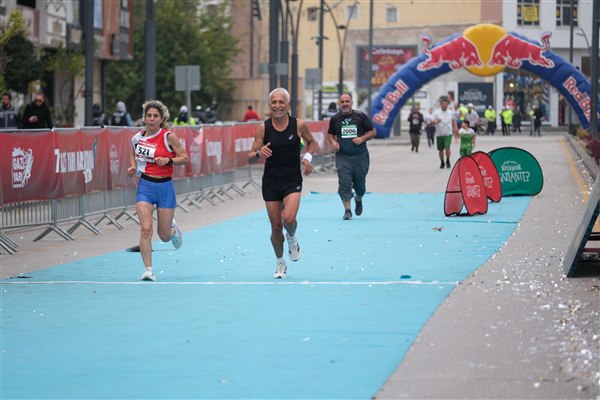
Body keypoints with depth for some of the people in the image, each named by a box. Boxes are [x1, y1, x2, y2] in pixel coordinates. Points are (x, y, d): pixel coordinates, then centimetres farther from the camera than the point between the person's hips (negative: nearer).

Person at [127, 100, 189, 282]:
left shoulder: (169, 137, -8)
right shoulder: (138, 137, 2)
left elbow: (184, 157, -2)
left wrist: (168, 161, -19)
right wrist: (133, 166, 1)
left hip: (165, 186, -1)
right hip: (145, 186, 1)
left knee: (164, 236, 8)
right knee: (146, 228, -18)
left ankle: (173, 229, 46)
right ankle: (148, 269, -12)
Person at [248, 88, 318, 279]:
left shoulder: (299, 125, -5)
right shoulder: (263, 128, -4)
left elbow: (312, 142, 14)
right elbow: (250, 159, -2)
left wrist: (308, 156, -5)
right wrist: (259, 153, -25)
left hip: (292, 180, -1)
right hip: (271, 182, 1)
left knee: (289, 218, -23)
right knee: (276, 226, 5)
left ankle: (292, 239, 12)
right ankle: (280, 263, 27)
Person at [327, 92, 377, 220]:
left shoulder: (360, 116, 0)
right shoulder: (335, 119, 5)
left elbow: (372, 132, 4)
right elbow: (330, 134, 18)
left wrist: (362, 138, -13)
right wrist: (333, 142, -3)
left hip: (360, 156, 0)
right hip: (342, 157, 0)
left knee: (360, 184, 9)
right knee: (344, 183, -13)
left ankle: (358, 200, 41)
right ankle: (347, 210, -10)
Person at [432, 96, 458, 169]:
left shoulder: (450, 112, 6)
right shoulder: (436, 113, -3)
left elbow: (453, 120, 22)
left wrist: (455, 128, 10)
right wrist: (436, 122, -28)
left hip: (448, 134, 0)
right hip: (439, 134, 0)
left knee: (447, 148, -15)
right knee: (440, 149, 8)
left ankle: (448, 161, 3)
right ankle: (442, 162, 26)